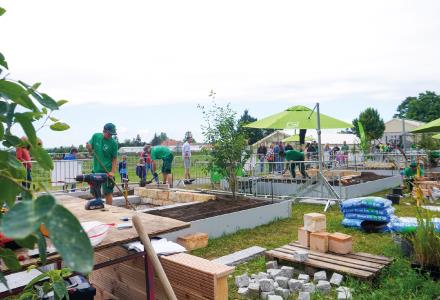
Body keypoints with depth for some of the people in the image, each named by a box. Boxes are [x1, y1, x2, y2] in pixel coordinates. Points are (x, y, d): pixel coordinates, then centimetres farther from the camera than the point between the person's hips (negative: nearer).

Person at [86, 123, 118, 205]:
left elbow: (114, 158, -7)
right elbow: (91, 151, 10)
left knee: (108, 193, 0)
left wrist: (112, 172, -17)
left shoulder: (113, 143, -11)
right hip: (95, 170, 4)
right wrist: (89, 148, -13)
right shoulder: (96, 136, -1)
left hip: (107, 171, -4)